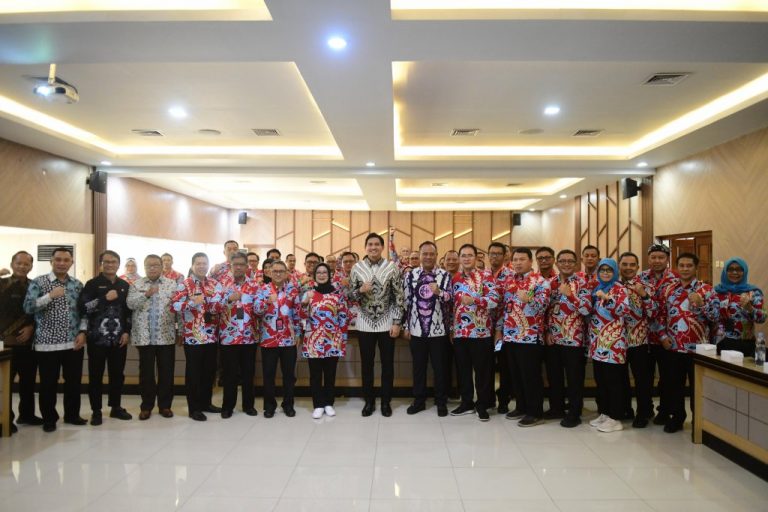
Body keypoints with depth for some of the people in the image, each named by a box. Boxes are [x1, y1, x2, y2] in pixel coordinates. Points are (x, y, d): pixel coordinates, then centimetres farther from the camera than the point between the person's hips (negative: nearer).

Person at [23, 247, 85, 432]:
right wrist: (50, 296, -23)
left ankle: (72, 414, 24)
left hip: (73, 342, 3)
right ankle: (49, 418, 19)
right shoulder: (38, 283, -2)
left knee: (74, 380, 9)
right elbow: (28, 307, -11)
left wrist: (83, 332, -1)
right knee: (48, 383, 4)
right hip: (47, 343, -3)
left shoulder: (78, 285, 9)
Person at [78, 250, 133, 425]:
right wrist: (105, 298, -17)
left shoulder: (124, 286, 11)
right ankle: (96, 411, 14)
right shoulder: (92, 284, -1)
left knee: (117, 374, 10)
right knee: (96, 375, 3)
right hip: (97, 337, -3)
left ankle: (116, 407, 23)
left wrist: (127, 331, 4)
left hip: (119, 338, 3)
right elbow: (82, 307, -12)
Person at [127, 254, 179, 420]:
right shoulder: (136, 285, 6)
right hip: (144, 336, 0)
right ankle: (146, 406, 19)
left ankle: (165, 405, 16)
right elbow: (130, 303, -9)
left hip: (166, 335, 0)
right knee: (146, 372, 7)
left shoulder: (172, 284, 6)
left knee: (166, 372, 5)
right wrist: (146, 294, -26)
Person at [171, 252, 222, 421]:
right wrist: (193, 302, -27)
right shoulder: (184, 284, -7)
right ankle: (194, 408, 12)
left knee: (210, 371, 13)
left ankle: (206, 403, 27)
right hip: (192, 336, -5)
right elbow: (173, 305, -16)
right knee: (194, 372, 3)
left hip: (211, 336, 5)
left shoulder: (214, 284, 10)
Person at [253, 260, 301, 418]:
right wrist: (267, 301, -29)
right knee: (269, 374, 7)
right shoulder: (263, 289, 1)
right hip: (268, 339, -1)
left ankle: (288, 404, 22)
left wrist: (297, 333, 3)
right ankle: (269, 405, 21)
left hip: (288, 339, 1)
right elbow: (256, 310, -12)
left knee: (289, 374, 9)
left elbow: (297, 313, 5)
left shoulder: (293, 290, 3)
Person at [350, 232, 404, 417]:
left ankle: (386, 401, 20)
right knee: (367, 364, 9)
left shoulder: (391, 268, -5)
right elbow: (350, 295, 3)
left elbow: (398, 297, -4)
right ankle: (369, 401, 23)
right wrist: (360, 290, -18)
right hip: (365, 323, 1)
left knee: (387, 364, 7)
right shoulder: (357, 268, -1)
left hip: (386, 323, -1)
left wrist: (397, 322, -8)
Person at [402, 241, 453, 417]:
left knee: (439, 366, 8)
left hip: (438, 329, -1)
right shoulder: (410, 275, 3)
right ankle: (419, 400, 24)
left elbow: (450, 299, -6)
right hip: (416, 329, 1)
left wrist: (439, 292, -27)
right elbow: (405, 302, 5)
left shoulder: (444, 275, 0)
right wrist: (405, 326, 3)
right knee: (418, 366, 11)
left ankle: (441, 401, 21)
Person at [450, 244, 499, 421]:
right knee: (463, 369, 11)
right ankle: (467, 403, 24)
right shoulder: (455, 279, 11)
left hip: (481, 331, -4)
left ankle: (482, 405, 17)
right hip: (460, 332, 5)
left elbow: (495, 299, -15)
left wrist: (473, 300, -27)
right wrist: (451, 328, 13)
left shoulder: (485, 275, -4)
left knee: (482, 370, 4)